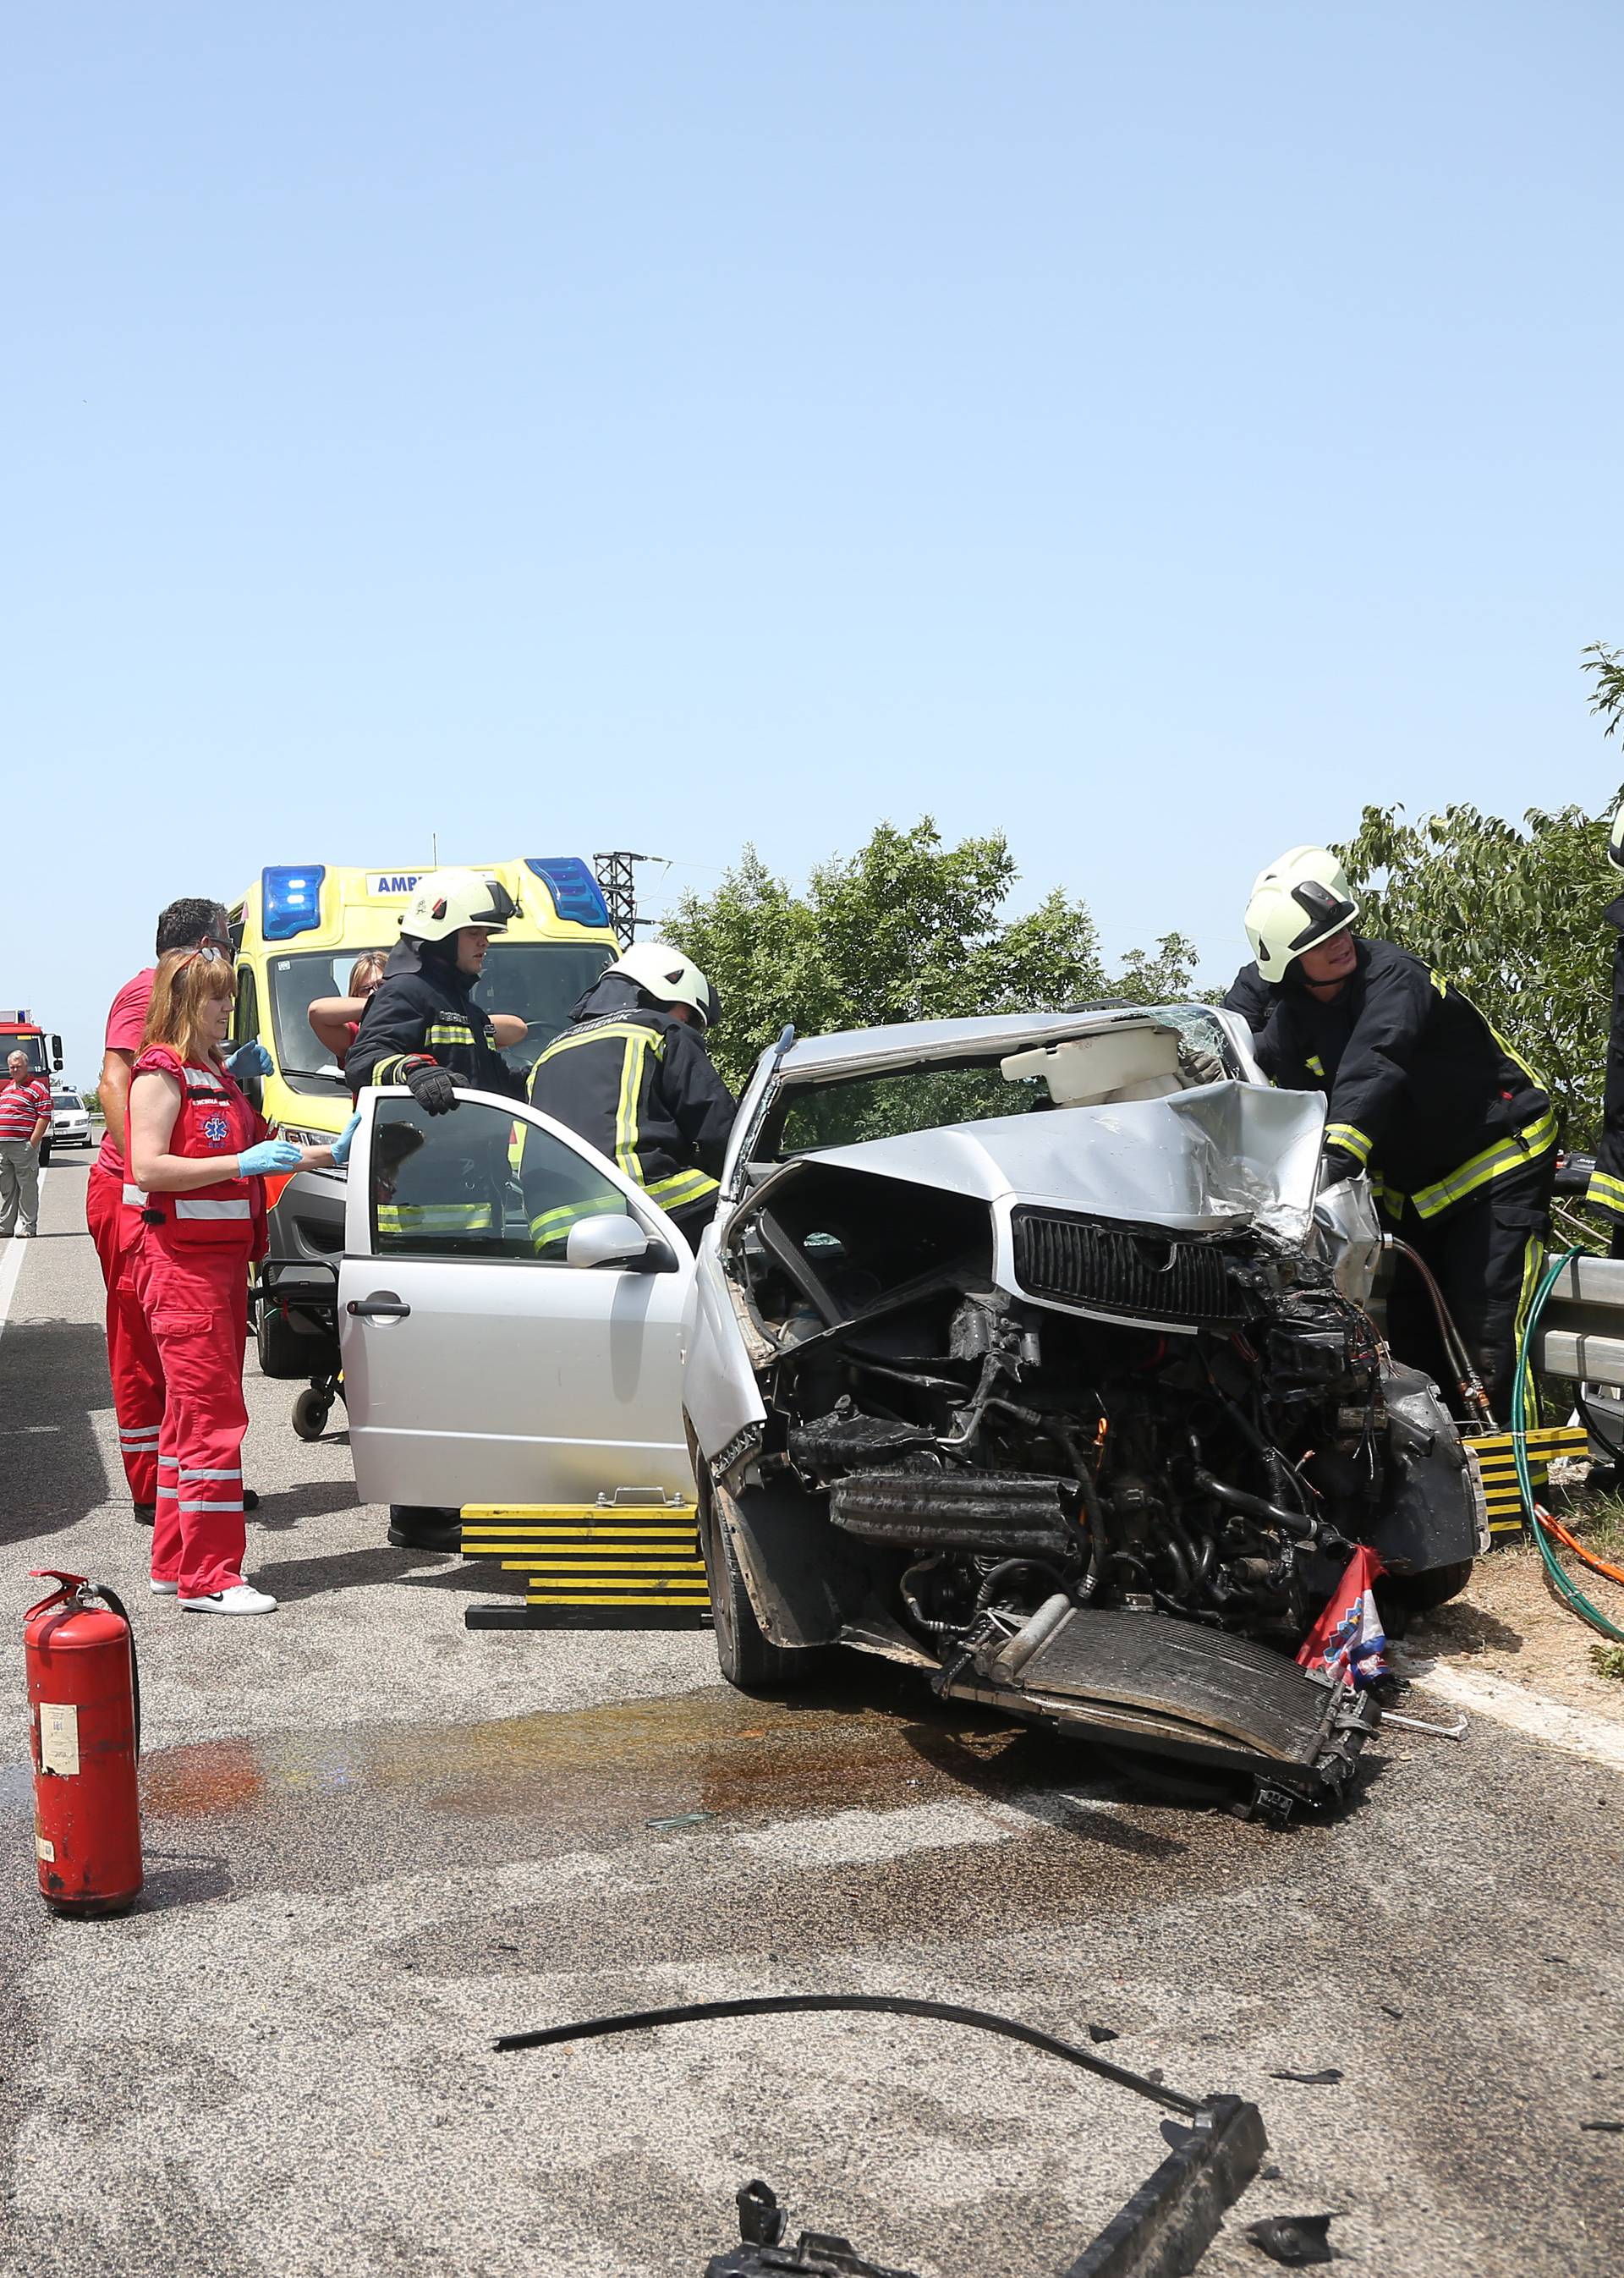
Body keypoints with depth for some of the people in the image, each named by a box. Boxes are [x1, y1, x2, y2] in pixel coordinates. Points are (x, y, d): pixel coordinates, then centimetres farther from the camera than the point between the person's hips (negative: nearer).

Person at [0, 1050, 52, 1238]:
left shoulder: (37, 1088, -3)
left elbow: (44, 1118, -10)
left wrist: (32, 1143, -16)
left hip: (24, 1146, -7)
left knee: (27, 1187, -3)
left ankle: (27, 1226, -1)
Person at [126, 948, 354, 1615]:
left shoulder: (217, 1077, 20)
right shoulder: (161, 1072, -8)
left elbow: (261, 1153, 26)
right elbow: (148, 1166, -20)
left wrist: (329, 1152, 17)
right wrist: (242, 1163, -23)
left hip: (223, 1259, 9)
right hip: (182, 1264, -9)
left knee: (193, 1414, 12)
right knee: (212, 1416, -11)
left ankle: (175, 1563, 19)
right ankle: (209, 1577, -9)